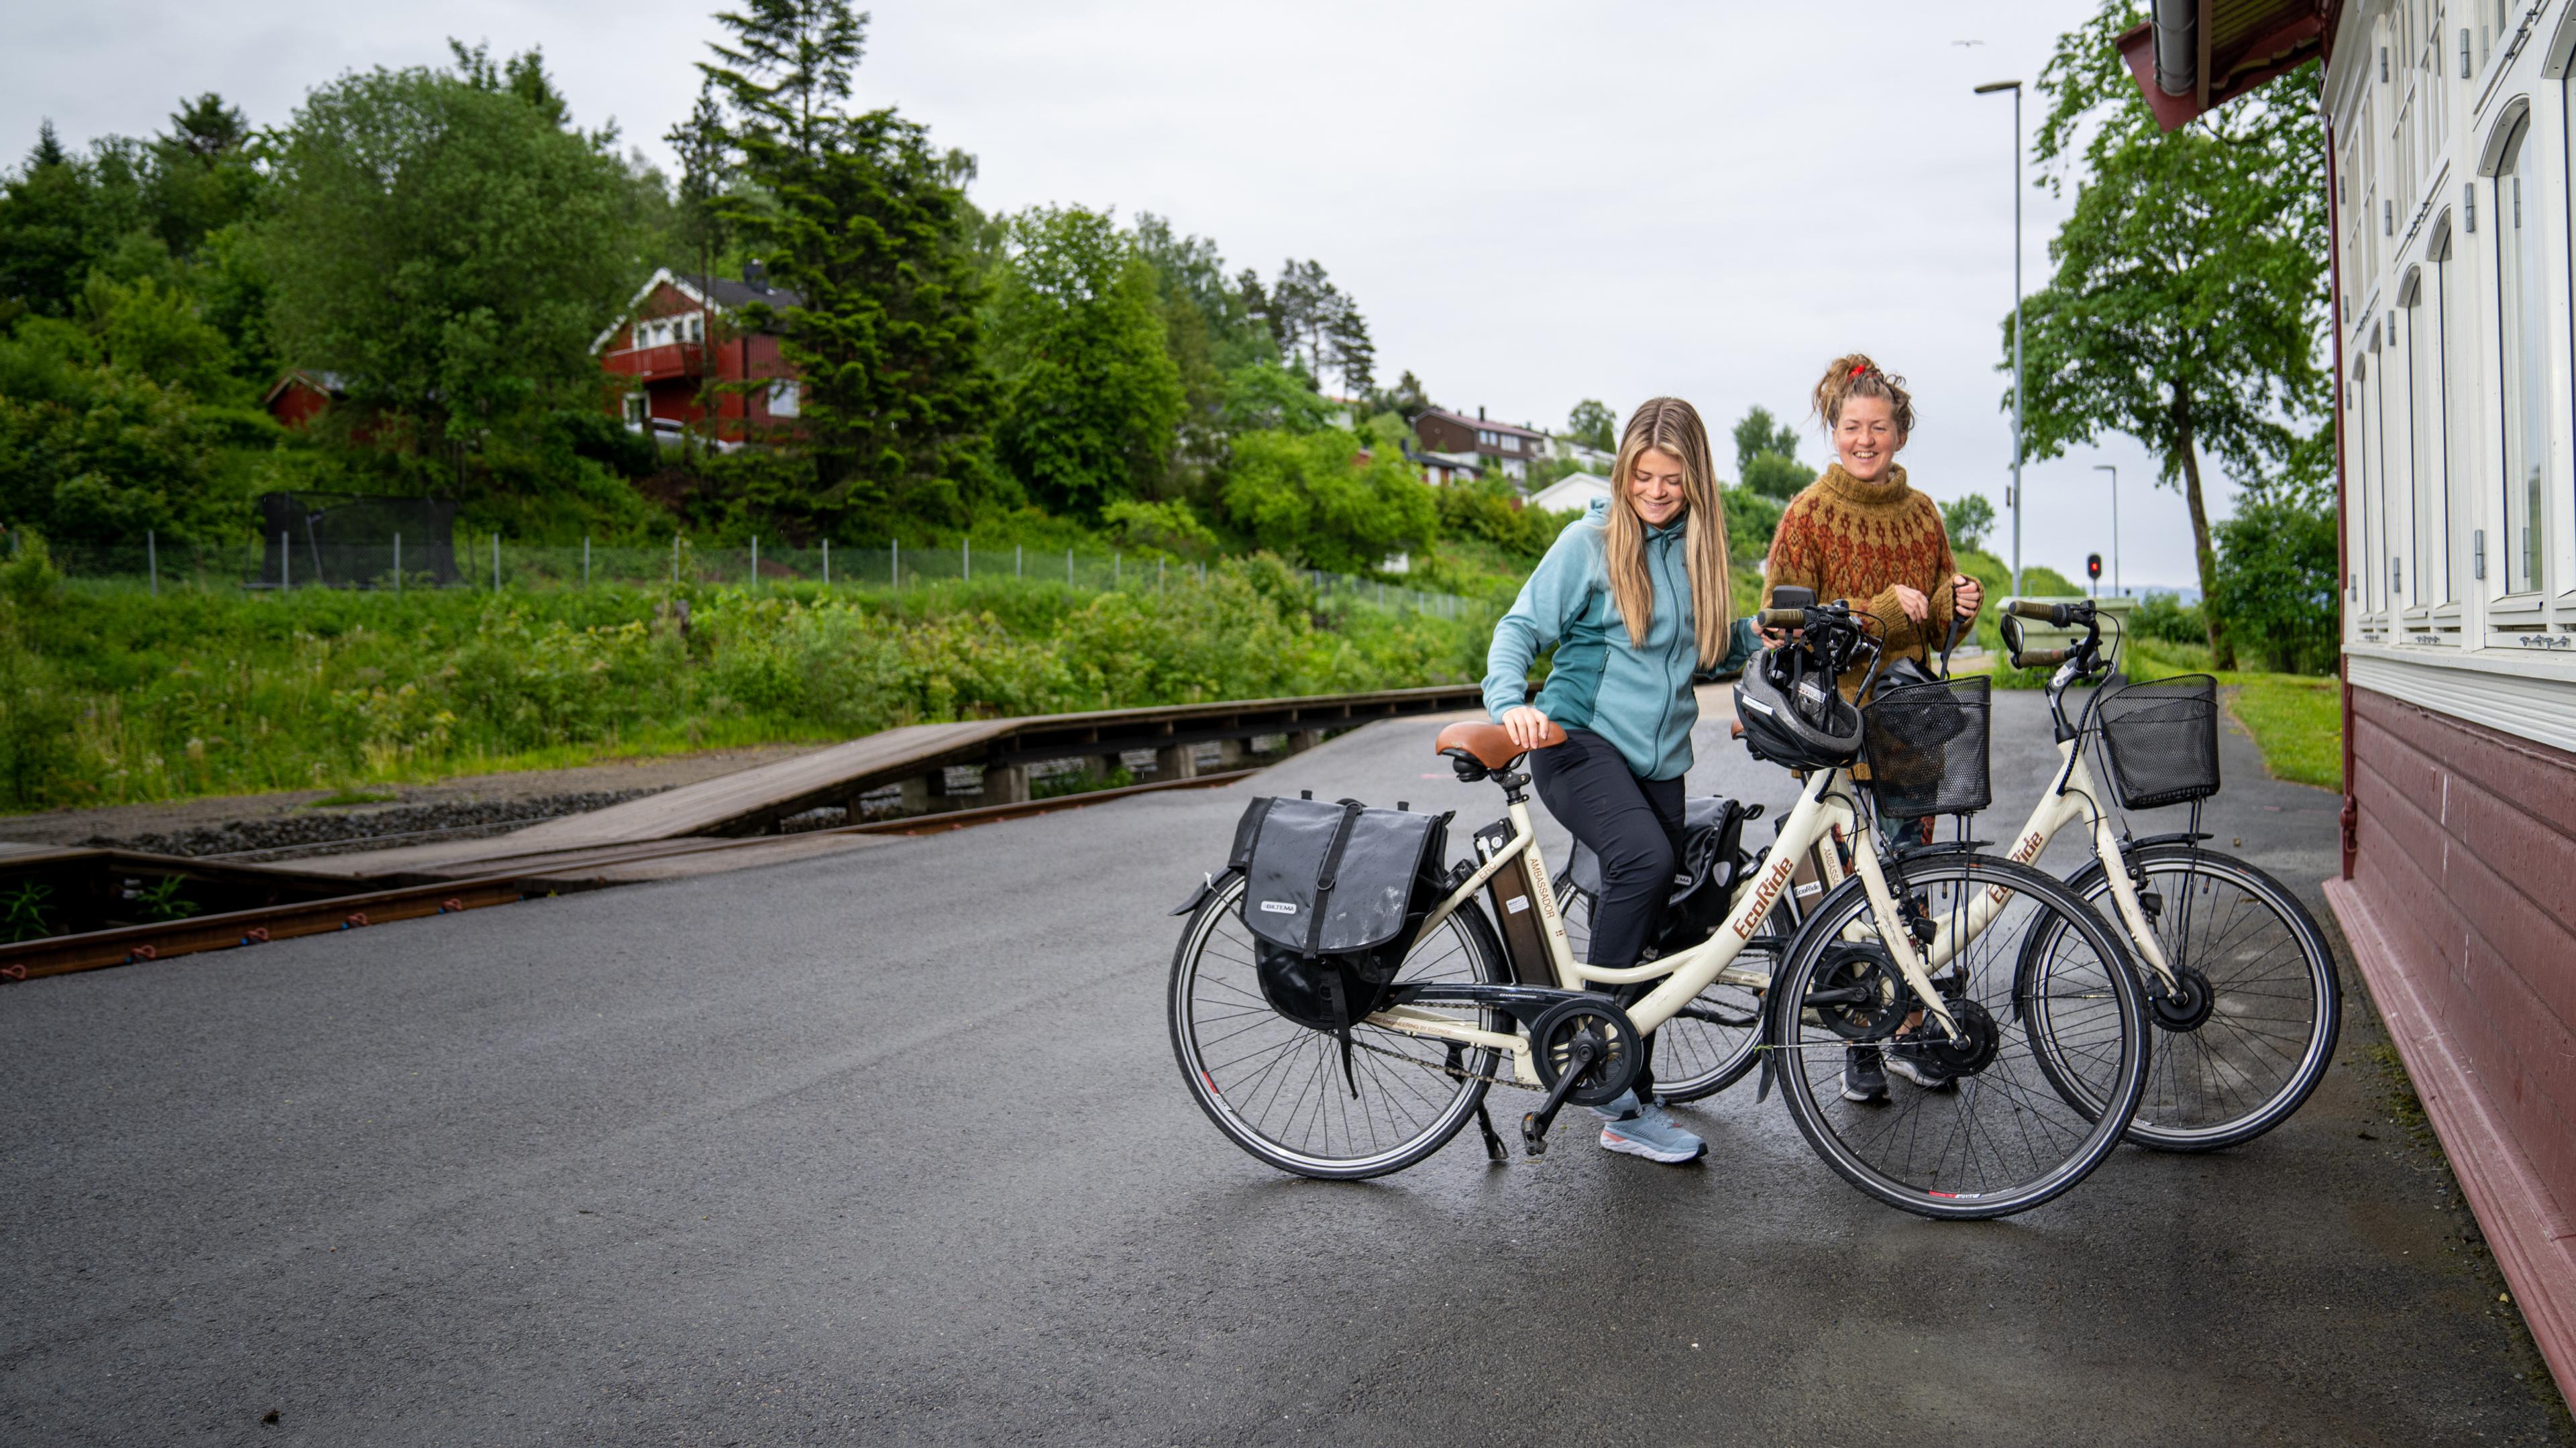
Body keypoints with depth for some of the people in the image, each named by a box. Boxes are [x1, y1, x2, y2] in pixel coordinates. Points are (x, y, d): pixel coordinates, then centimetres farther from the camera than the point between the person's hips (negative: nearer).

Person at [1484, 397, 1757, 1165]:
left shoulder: (1698, 547, 11)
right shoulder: (1591, 540, -4)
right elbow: (1522, 626, -7)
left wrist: (1761, 637, 1)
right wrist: (1510, 702, -26)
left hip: (1658, 757, 6)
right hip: (1581, 739, -5)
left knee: (1647, 930, 6)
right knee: (1645, 858, -32)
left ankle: (1629, 1108, 16)